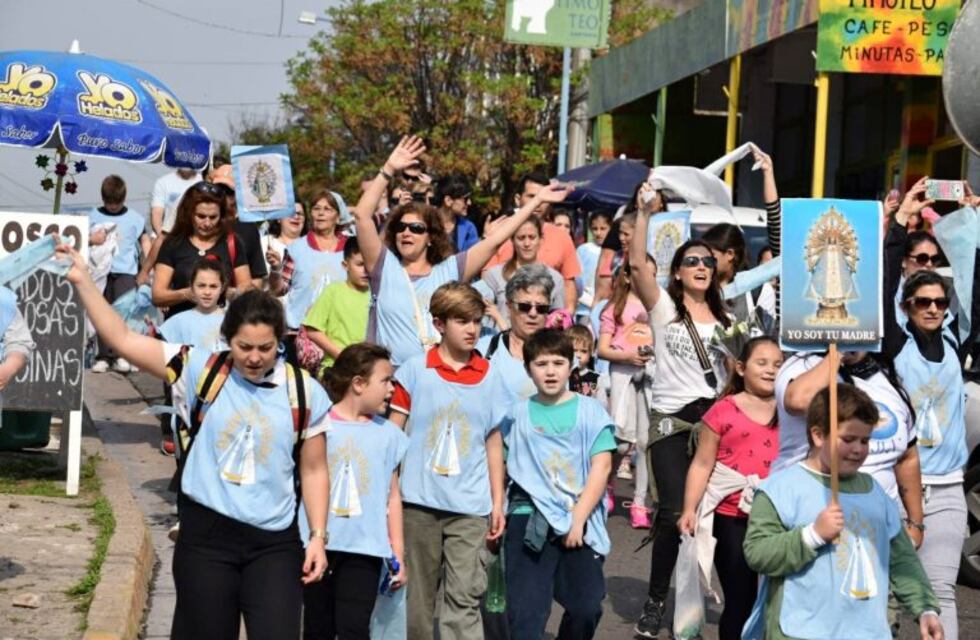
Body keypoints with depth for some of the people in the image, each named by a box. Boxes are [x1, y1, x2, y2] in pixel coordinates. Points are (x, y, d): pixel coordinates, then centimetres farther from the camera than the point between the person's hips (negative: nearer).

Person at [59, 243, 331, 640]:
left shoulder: (304, 393, 1)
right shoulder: (200, 370, -1)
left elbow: (313, 470, 8)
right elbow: (123, 339, -4)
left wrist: (318, 537, 3)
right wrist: (82, 282, -10)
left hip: (274, 545, 0)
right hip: (206, 536, 0)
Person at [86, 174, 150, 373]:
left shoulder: (135, 218, 9)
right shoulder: (94, 217, 10)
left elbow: (145, 241, 11)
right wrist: (91, 239, -11)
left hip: (126, 270, -1)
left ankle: (121, 356, -12)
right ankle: (103, 356, 4)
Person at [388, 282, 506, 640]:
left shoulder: (489, 376, 5)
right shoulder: (415, 371, 1)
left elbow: (493, 442, 10)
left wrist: (498, 502, 8)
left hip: (470, 506, 0)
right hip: (420, 502, 0)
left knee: (465, 597, -6)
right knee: (419, 594, 9)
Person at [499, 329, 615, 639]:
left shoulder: (590, 411, 2)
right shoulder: (516, 414, 6)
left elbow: (601, 466, -3)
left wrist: (578, 518, -10)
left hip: (581, 521, 0)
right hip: (530, 521, 0)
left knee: (586, 607, 3)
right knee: (525, 610, -5)